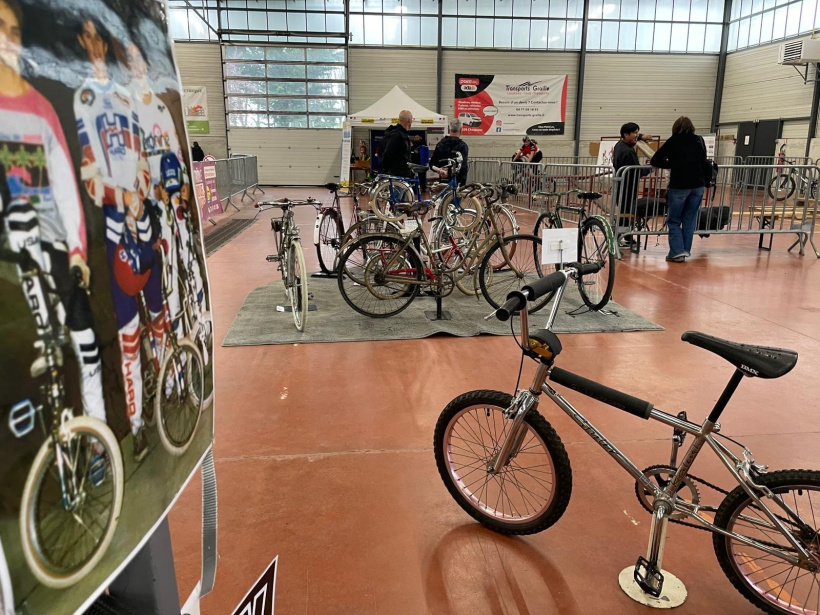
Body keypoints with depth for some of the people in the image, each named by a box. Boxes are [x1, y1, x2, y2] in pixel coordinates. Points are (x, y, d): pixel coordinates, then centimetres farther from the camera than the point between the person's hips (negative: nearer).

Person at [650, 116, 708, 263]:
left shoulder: (673, 141, 2)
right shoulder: (699, 140, 11)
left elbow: (655, 160, 1)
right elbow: (703, 162, 20)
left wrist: (672, 164, 10)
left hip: (679, 185, -3)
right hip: (697, 185, 4)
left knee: (674, 220, 5)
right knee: (689, 219, 12)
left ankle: (677, 251, -4)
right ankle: (685, 250, 14)